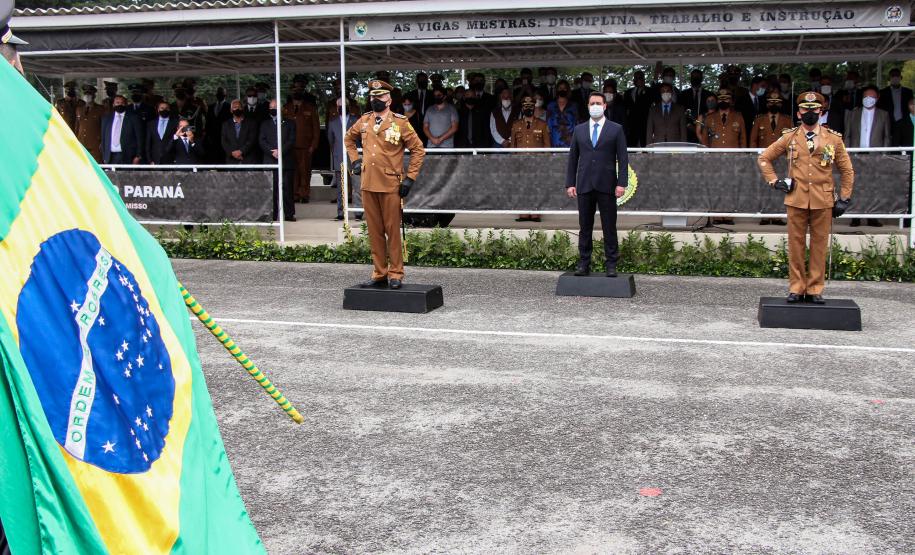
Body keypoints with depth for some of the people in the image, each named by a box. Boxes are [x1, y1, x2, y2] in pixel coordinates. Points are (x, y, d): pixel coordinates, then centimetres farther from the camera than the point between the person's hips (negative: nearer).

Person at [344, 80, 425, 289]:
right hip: (368, 185, 4)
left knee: (393, 231, 1)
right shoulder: (364, 121, 9)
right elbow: (348, 139, 28)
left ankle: (395, 275, 9)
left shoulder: (400, 123, -3)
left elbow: (418, 150, -1)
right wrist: (355, 160, 14)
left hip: (391, 186, -4)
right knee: (374, 231, 9)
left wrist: (410, 178, -6)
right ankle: (379, 274, 17)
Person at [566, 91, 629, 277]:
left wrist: (622, 183, -10)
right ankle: (584, 264, 10)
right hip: (584, 186, 2)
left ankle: (611, 265, 5)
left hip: (606, 186, -2)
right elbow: (573, 158, 11)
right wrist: (570, 183, 3)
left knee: (609, 227, 0)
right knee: (585, 227, 5)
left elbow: (623, 158, -1)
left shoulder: (616, 129, 4)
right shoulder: (579, 130, 11)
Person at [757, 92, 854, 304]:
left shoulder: (834, 139, 5)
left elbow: (847, 171, 10)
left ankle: (815, 289, 11)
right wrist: (775, 181, 3)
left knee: (820, 245, 3)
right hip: (796, 199, 0)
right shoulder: (789, 138, 5)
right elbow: (763, 158, 13)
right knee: (796, 244, 4)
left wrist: (844, 199, 5)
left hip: (823, 201, 0)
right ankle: (796, 288, 11)